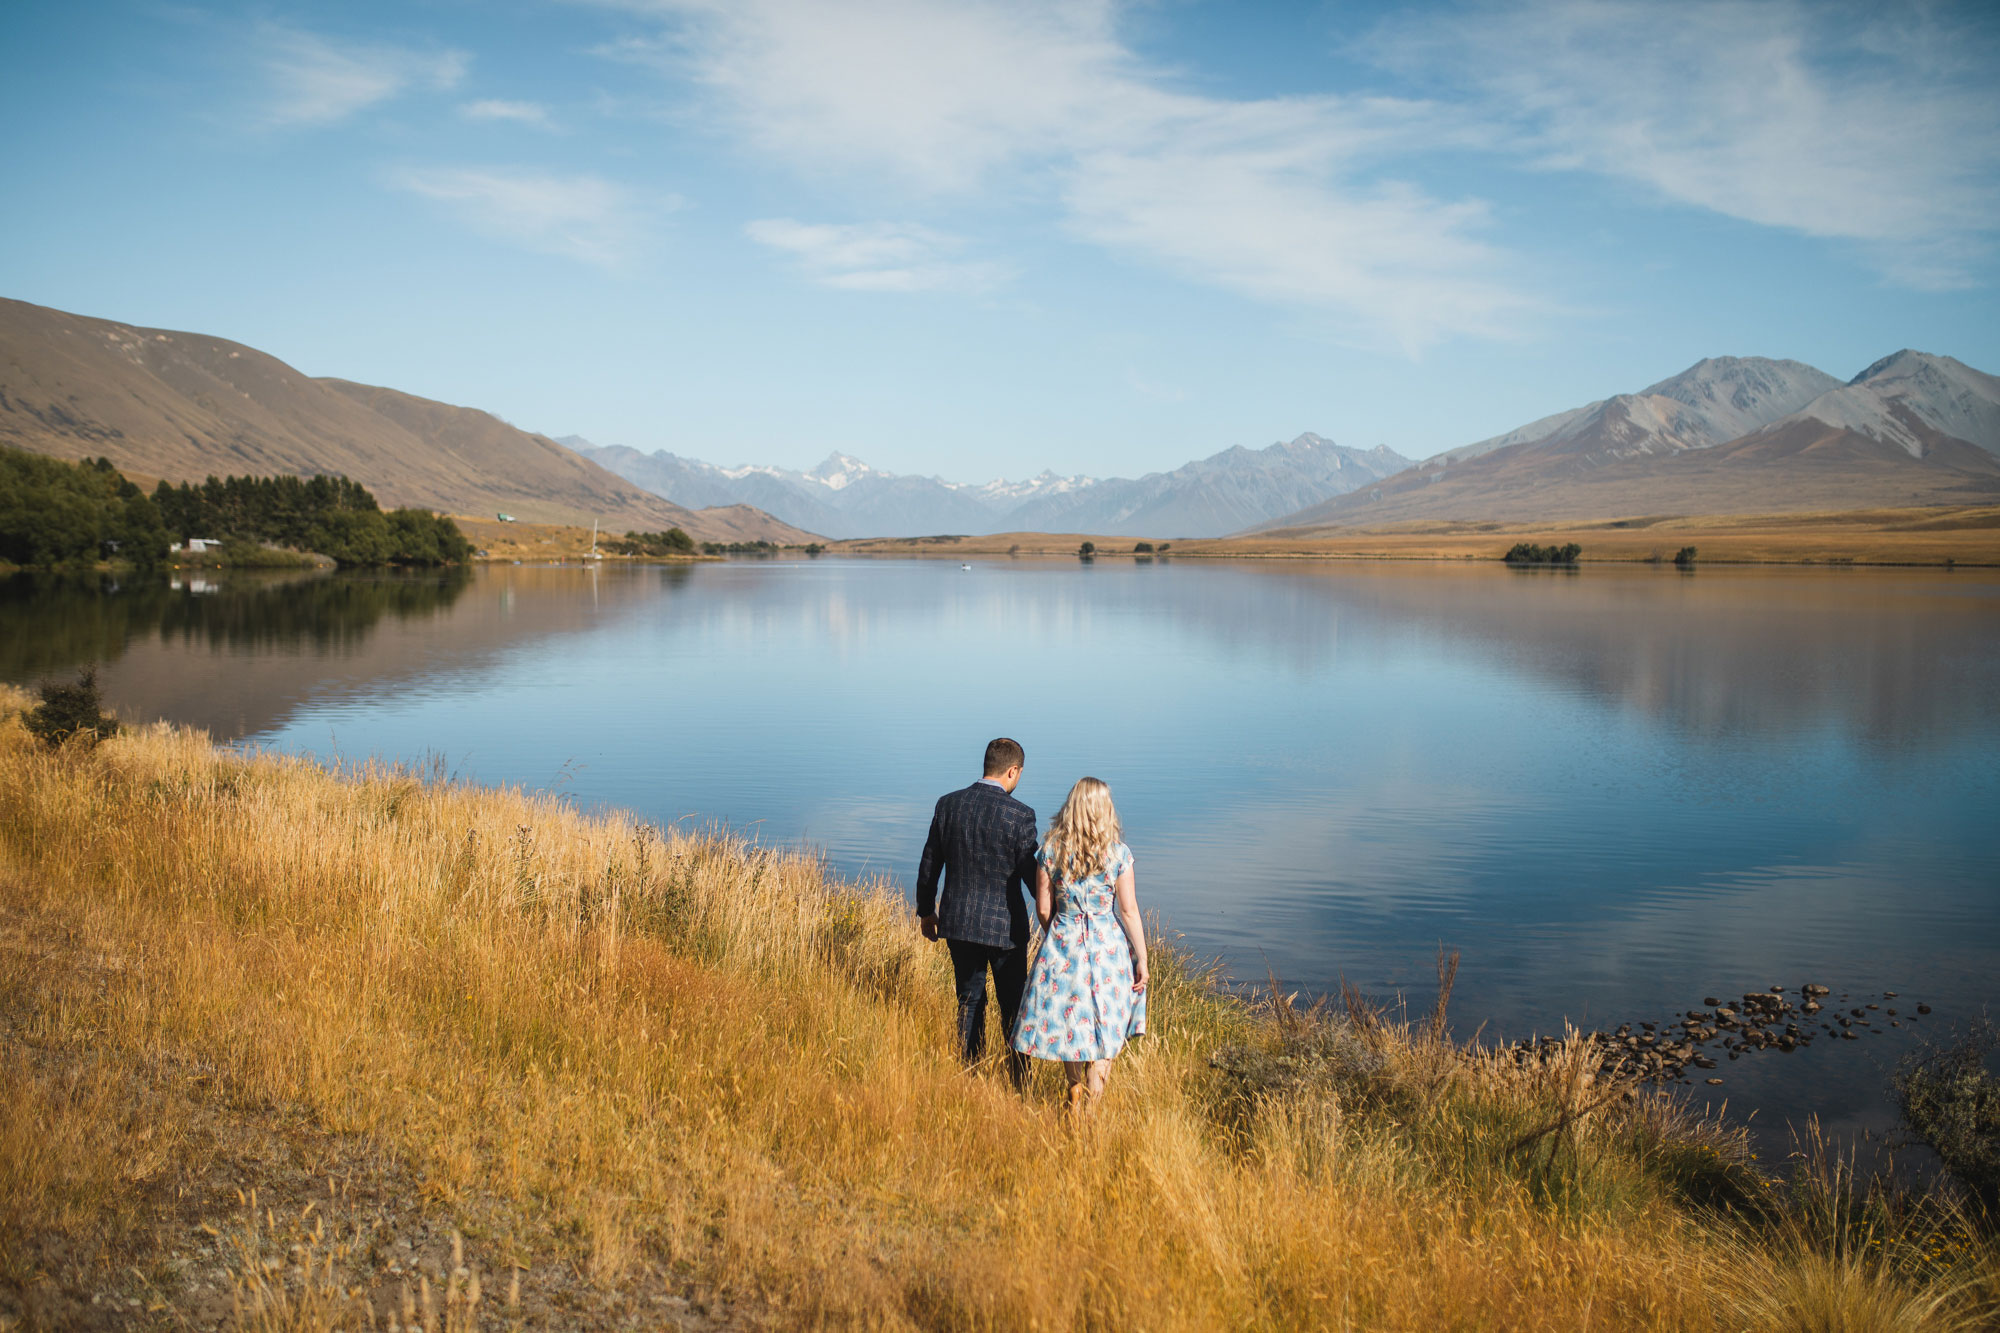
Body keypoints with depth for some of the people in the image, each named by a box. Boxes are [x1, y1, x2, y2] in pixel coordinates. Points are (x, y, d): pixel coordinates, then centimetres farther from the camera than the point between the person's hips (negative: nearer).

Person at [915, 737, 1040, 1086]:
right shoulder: (1019, 815, -15)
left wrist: (926, 910, 18)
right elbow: (1032, 874, -11)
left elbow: (929, 865, 5)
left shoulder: (948, 804, -2)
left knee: (969, 1001, 17)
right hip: (1005, 926, -3)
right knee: (1013, 1005, 12)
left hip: (958, 922, 4)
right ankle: (1018, 1077, 21)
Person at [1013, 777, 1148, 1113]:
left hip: (1062, 944, 2)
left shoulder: (1050, 851, -6)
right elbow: (1128, 911, -8)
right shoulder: (1117, 853, -10)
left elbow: (1043, 907, -1)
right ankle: (1089, 1110, 13)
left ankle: (1075, 1092, 38)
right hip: (1108, 948, -2)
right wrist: (1141, 959, 1)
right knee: (1103, 1030, 10)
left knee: (1068, 1019, 21)